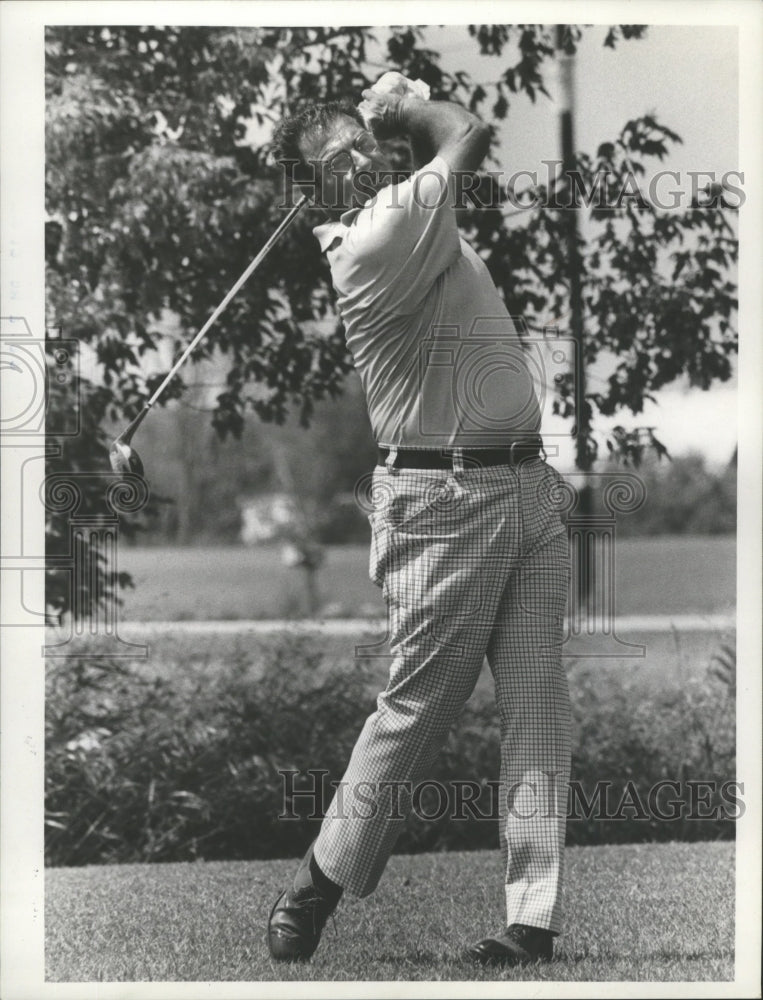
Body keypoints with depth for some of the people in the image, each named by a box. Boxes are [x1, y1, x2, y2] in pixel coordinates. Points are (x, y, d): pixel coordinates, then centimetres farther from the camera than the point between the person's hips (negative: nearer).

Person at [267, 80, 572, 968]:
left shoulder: (416, 215, 13)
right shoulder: (371, 246, -15)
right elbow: (467, 136, -10)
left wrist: (386, 115, 17)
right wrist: (396, 108, 6)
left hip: (527, 488, 8)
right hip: (446, 501, -8)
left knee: (538, 704, 0)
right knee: (419, 706, 0)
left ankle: (534, 919, 1)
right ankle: (319, 884, 17)